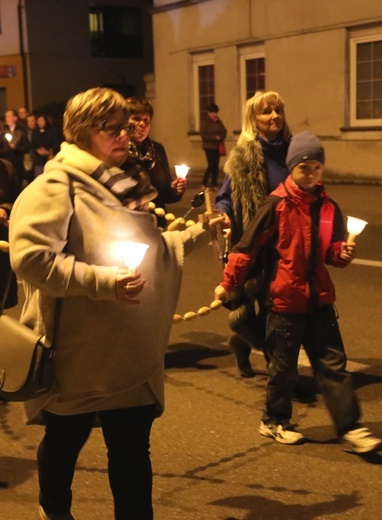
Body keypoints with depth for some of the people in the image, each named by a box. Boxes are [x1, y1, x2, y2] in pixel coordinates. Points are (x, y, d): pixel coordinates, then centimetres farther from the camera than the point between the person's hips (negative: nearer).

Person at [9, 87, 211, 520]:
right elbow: (29, 256, -25)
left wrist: (198, 234, 11)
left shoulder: (125, 183, 12)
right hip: (78, 353, -5)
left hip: (131, 353, 5)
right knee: (64, 442, 17)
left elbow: (150, 247, 23)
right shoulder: (56, 187, -13)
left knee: (132, 449, 10)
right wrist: (101, 281, -29)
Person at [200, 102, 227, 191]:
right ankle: (204, 184, 1)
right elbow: (203, 135, -13)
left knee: (216, 166, 5)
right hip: (209, 147, -5)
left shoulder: (218, 121, 9)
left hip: (218, 147, 5)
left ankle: (214, 185, 10)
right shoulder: (204, 122, -7)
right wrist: (215, 138, -17)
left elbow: (224, 131, 7)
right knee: (211, 165, -12)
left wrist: (220, 137, -15)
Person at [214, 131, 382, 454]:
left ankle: (350, 428, 8)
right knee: (283, 366, 10)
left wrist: (343, 253, -12)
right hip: (286, 299, -4)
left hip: (320, 298, 4)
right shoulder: (277, 205, -11)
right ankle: (274, 421, 29)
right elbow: (248, 246, -8)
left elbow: (333, 250, 11)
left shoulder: (327, 206, 3)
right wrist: (228, 283, -6)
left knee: (334, 364, 4)